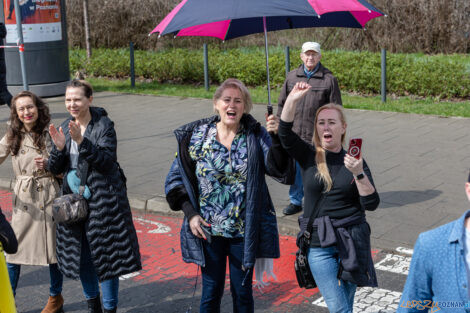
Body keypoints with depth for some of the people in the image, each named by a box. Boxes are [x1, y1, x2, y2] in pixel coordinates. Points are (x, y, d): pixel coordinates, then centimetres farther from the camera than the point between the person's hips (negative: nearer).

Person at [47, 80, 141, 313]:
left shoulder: (104, 125, -9)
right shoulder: (64, 128, 7)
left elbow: (107, 161, -19)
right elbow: (55, 169, 5)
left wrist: (82, 141, -29)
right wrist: (59, 147, -14)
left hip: (103, 200, -6)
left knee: (106, 253, 0)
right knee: (80, 254, 14)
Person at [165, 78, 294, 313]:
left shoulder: (257, 137, -6)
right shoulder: (196, 137, -3)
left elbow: (281, 170, -18)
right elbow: (176, 178, 4)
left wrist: (277, 138, -32)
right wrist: (190, 213, -6)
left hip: (244, 231, 0)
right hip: (208, 230, 1)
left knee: (242, 292, 14)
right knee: (211, 293, 11)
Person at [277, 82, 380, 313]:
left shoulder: (355, 161, 0)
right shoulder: (309, 156, -1)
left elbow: (371, 204, -6)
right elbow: (285, 134, -19)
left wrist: (359, 173, -20)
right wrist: (292, 100, -30)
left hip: (352, 240, 1)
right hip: (319, 245, -1)